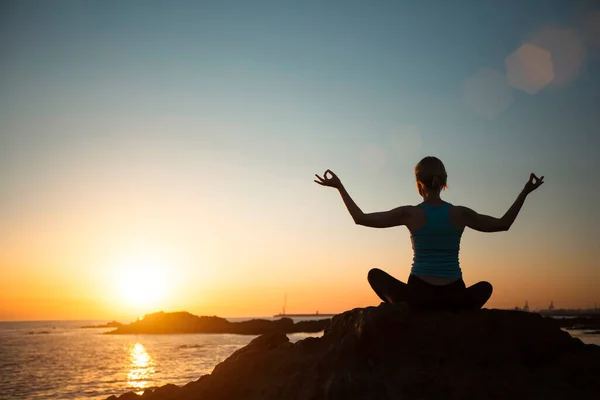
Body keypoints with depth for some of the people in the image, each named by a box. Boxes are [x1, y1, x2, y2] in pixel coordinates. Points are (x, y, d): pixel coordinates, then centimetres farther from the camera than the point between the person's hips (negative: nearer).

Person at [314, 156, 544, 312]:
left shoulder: (410, 214, -6)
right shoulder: (460, 214, -2)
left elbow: (360, 218, 1)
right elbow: (503, 224, 12)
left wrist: (339, 187, 8)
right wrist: (525, 193, 21)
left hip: (419, 296, -1)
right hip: (455, 298, 1)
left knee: (374, 274, 26)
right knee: (485, 287, 36)